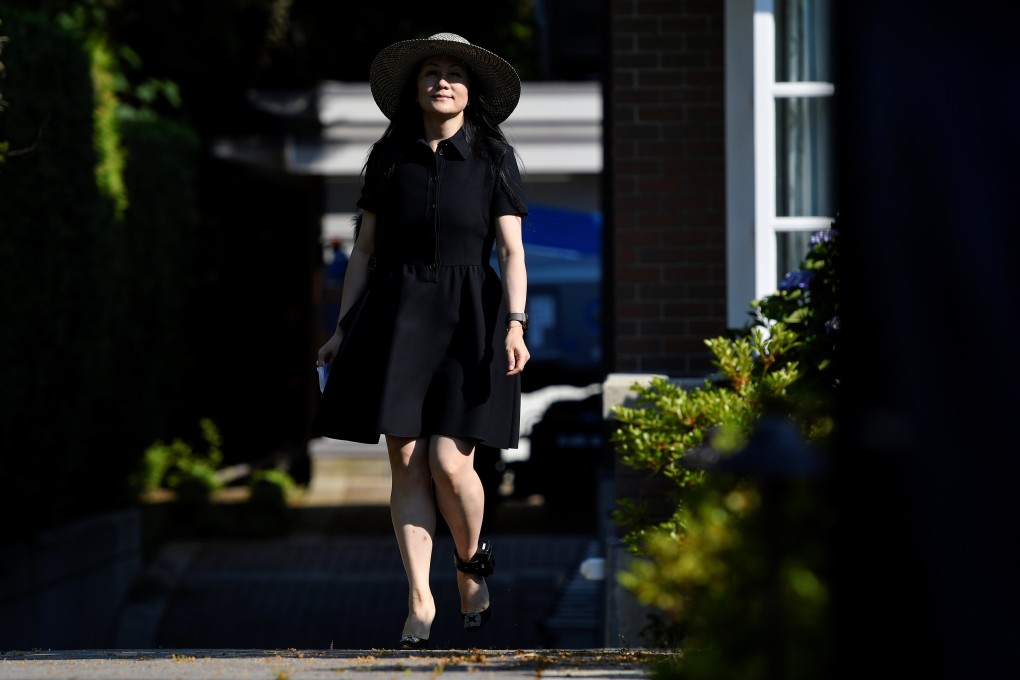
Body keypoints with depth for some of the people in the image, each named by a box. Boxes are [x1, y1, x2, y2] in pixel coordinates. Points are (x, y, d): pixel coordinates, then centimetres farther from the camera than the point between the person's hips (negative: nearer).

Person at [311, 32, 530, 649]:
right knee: (407, 463, -2)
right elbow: (365, 248, 10)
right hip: (397, 316, 2)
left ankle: (473, 560, 19)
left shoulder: (493, 157, 1)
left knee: (449, 463, -10)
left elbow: (512, 251, -3)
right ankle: (420, 601, 4)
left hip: (467, 317, -2)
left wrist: (516, 324, -15)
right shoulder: (389, 157, 7)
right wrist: (344, 328, 6)